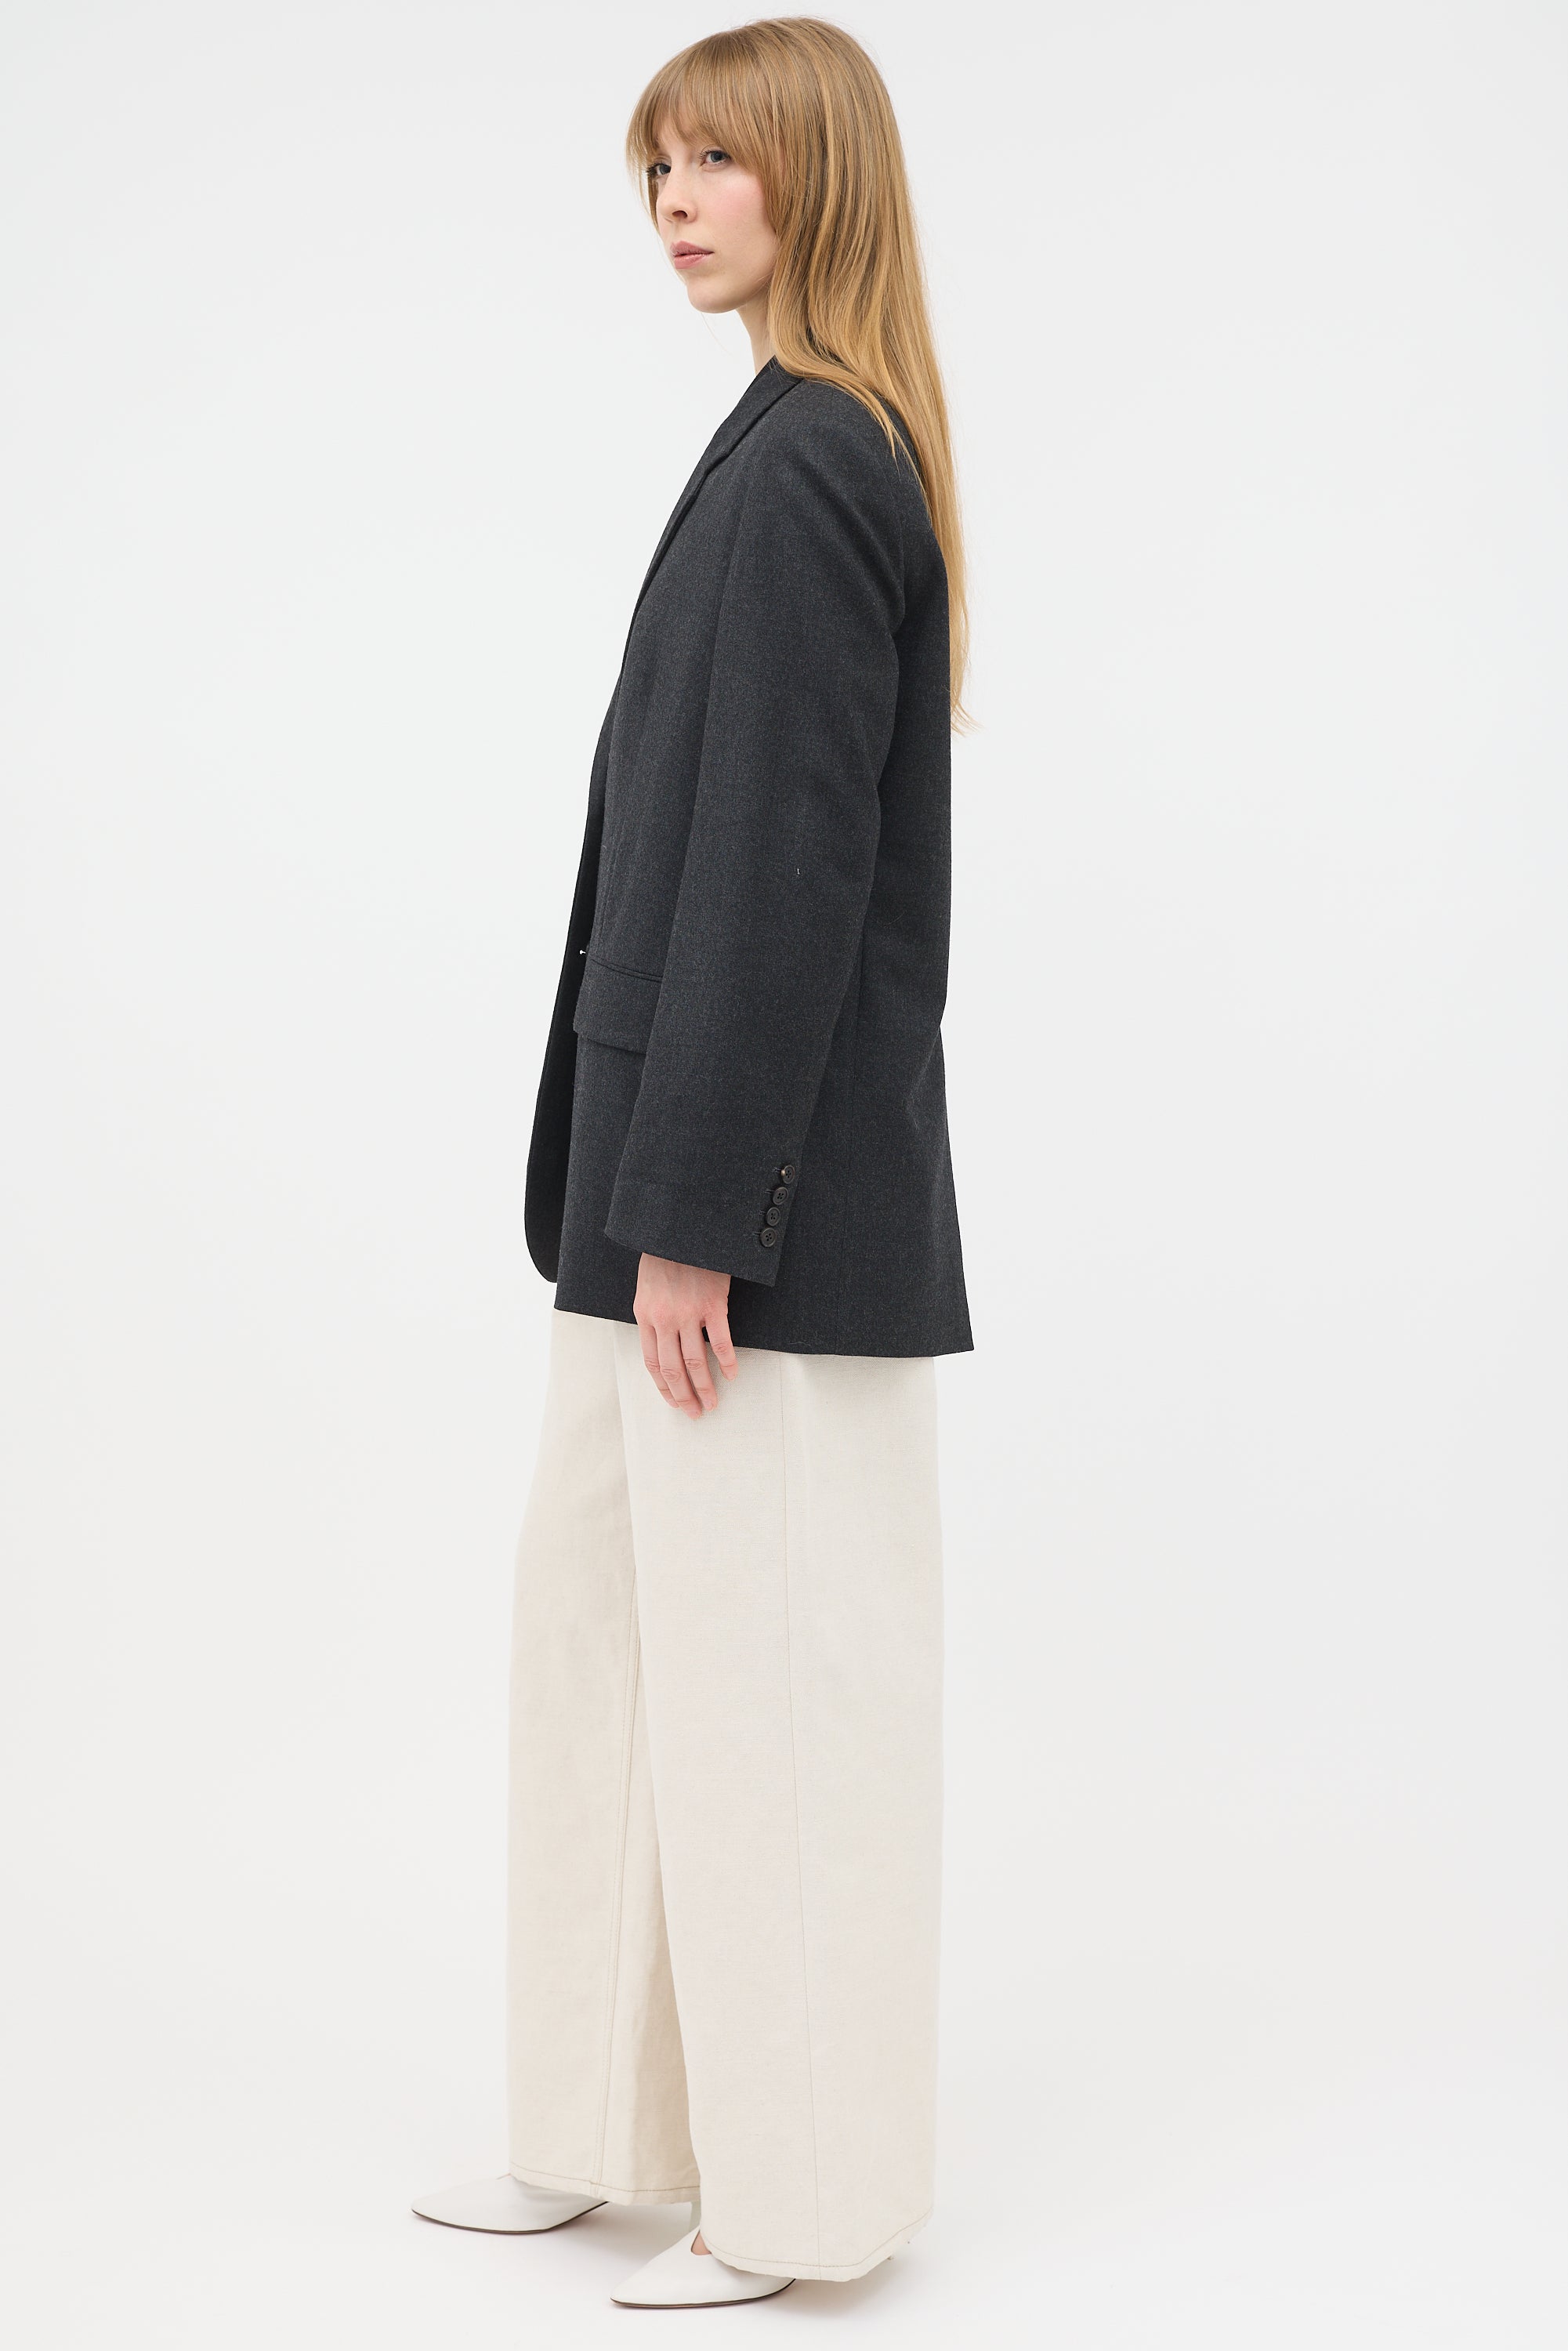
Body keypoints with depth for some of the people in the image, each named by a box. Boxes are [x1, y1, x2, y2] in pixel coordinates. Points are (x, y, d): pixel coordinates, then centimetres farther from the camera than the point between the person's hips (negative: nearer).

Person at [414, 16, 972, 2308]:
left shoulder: (795, 467, -15)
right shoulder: (844, 451, 16)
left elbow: (775, 864, -21)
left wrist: (694, 1217, -20)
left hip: (767, 1180, -10)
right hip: (716, 1155, 10)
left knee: (772, 1660, 0)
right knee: (605, 1619, 16)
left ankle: (796, 2194, 15)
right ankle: (614, 2125, 29)